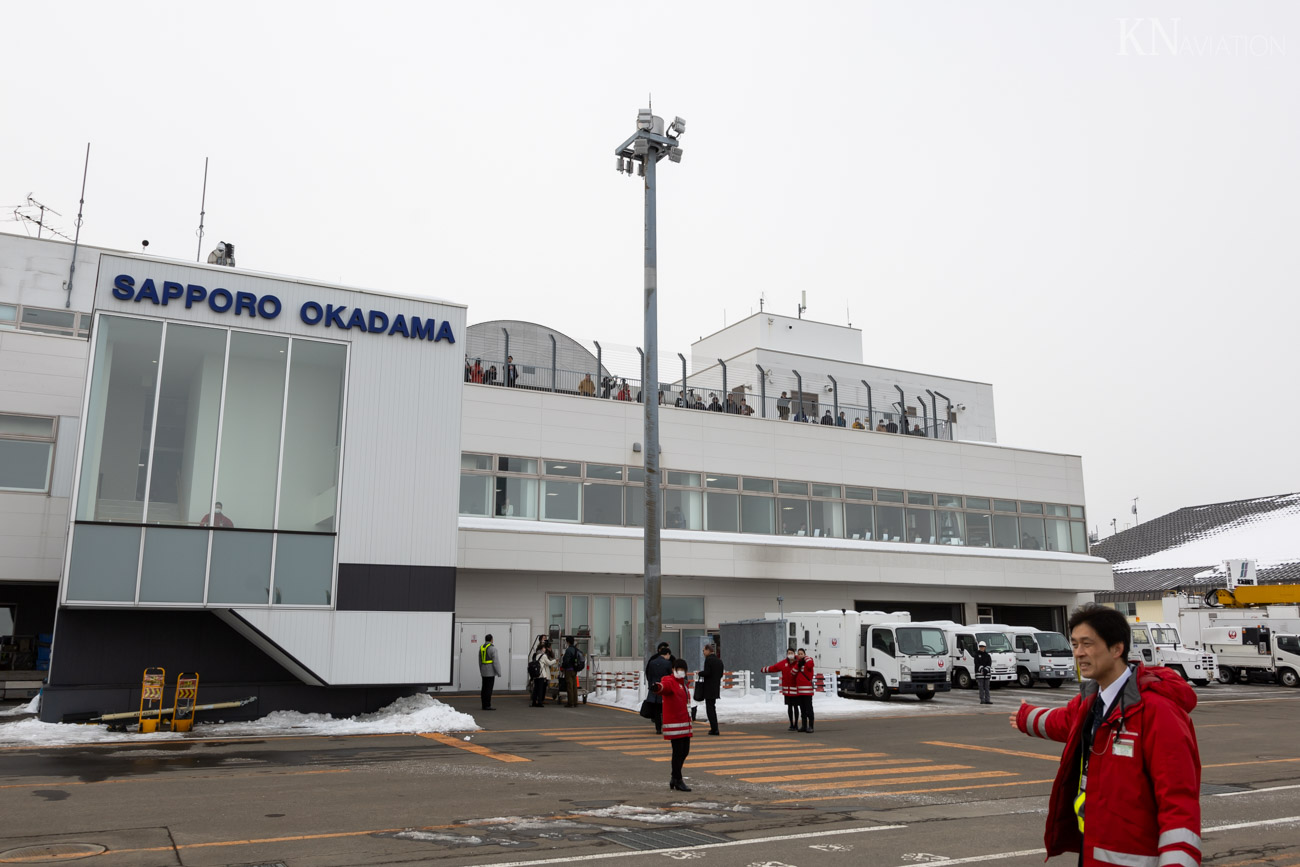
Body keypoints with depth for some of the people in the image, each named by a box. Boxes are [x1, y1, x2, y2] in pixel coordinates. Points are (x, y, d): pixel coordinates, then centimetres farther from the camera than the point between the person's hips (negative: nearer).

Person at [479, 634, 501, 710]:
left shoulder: (481, 647, 10)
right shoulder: (492, 648, -13)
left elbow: (480, 661, 15)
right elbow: (495, 661, -15)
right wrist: (498, 672, -11)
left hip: (484, 671, 7)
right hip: (490, 671, -7)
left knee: (484, 688, 10)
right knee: (489, 688, -7)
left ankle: (484, 705, 13)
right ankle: (487, 705, -8)